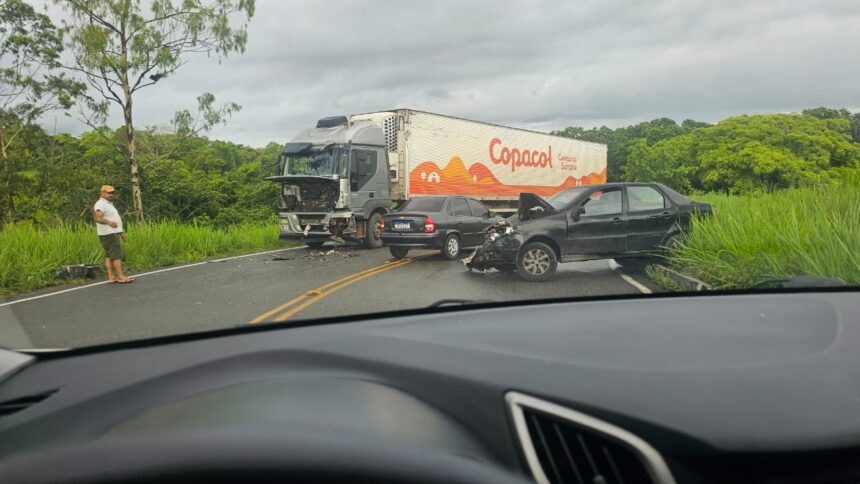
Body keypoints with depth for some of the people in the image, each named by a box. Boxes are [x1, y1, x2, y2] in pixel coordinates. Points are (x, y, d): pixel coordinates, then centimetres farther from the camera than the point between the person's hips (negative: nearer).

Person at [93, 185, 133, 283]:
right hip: (109, 234, -10)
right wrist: (108, 222, -43)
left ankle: (111, 276, 9)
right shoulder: (101, 204, -11)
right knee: (117, 254, -13)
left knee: (109, 255, 8)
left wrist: (122, 233, 27)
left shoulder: (109, 204, 22)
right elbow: (97, 218, -25)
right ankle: (121, 276, -15)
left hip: (113, 233, 10)